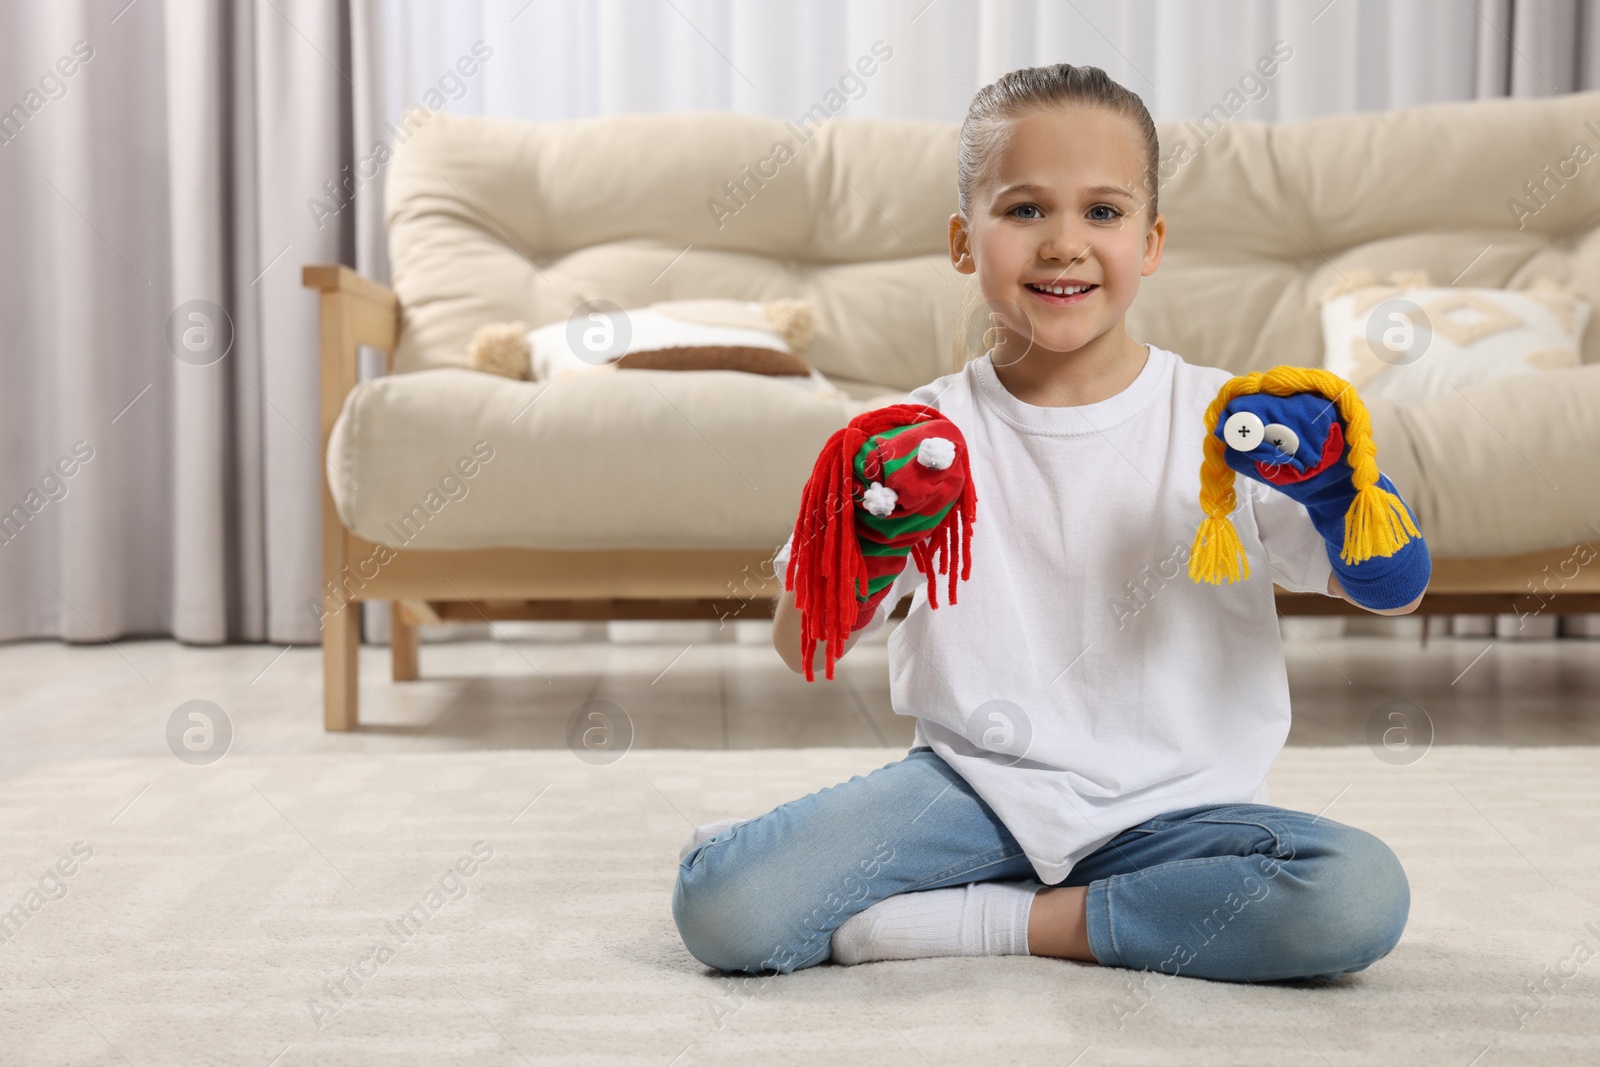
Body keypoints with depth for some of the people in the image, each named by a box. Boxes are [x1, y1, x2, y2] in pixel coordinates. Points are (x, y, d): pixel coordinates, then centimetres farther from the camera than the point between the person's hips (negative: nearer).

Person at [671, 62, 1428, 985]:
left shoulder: (1225, 422, -1)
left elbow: (1395, 592, 0)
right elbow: (803, 650, -5)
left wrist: (1333, 484, -20)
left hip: (1169, 804, 2)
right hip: (976, 785, -2)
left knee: (1360, 895, -28)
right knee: (720, 908, -22)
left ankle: (1021, 921, -13)